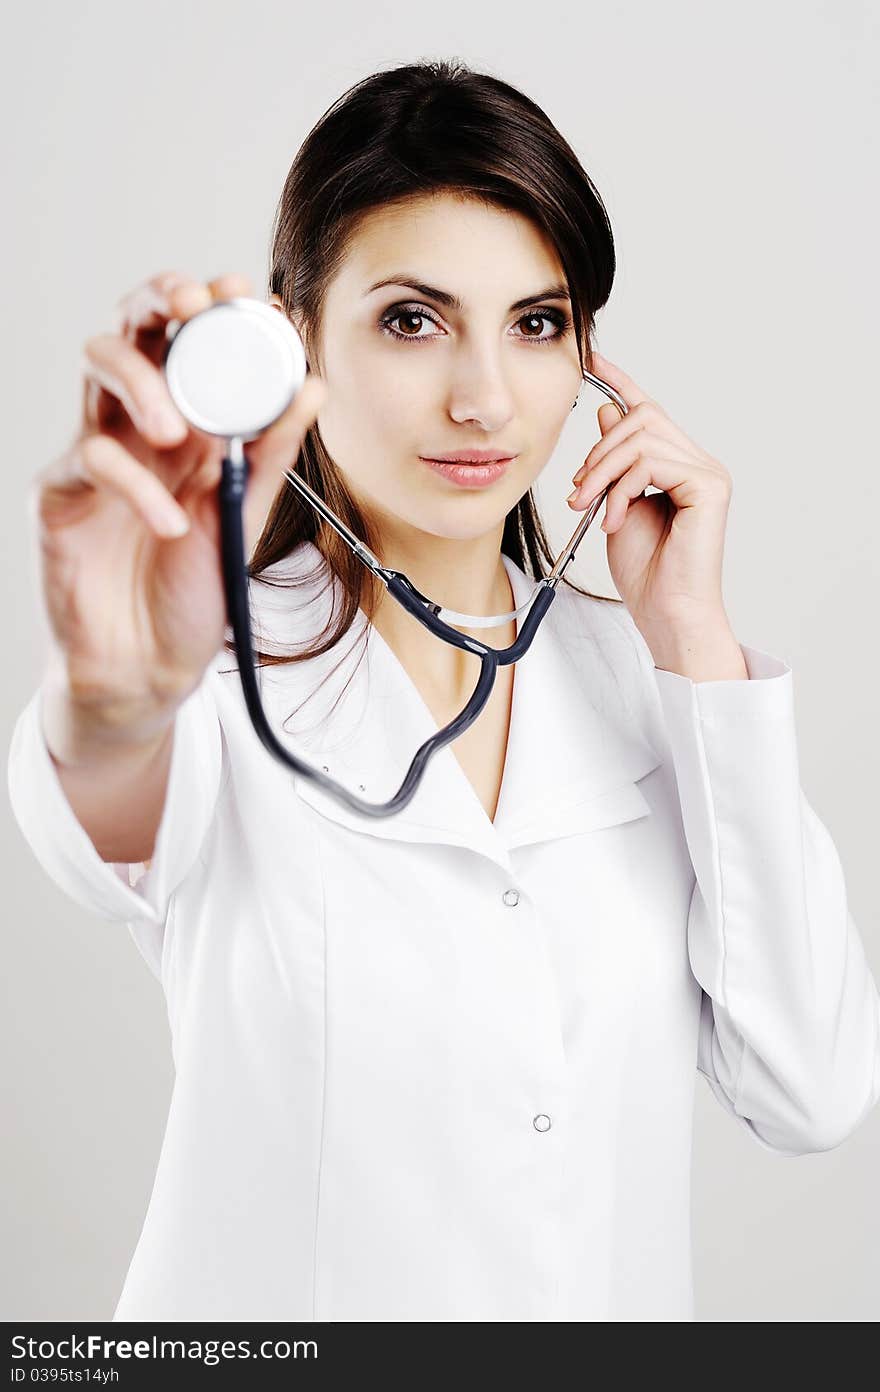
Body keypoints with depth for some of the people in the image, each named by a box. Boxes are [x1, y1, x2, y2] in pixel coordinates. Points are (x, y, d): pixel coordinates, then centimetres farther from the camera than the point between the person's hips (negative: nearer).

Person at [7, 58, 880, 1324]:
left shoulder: (632, 674, -6)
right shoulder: (229, 681, -16)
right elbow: (107, 827, -38)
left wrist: (696, 640, -17)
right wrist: (114, 704, -59)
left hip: (629, 1292, 3)